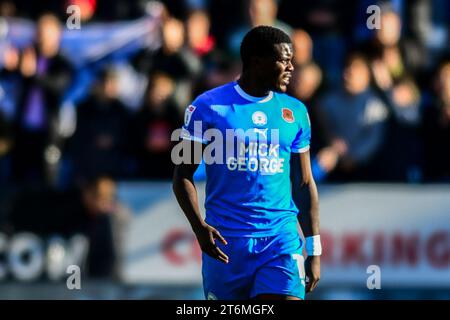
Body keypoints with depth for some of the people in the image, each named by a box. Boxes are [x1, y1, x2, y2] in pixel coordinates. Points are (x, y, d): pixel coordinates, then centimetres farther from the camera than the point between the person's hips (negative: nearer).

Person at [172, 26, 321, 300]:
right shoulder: (209, 106, -1)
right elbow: (183, 174, 1)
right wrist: (199, 226, -14)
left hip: (282, 239, 2)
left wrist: (315, 249, 9)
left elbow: (304, 185, 13)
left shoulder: (295, 112, 9)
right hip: (225, 241, -1)